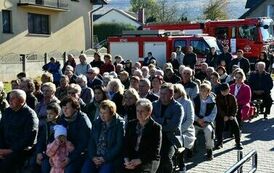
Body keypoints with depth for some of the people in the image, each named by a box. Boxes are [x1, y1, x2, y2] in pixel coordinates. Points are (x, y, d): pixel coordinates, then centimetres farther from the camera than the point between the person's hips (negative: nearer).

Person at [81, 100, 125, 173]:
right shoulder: (97, 122, 13)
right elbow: (91, 141, 11)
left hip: (111, 158, -5)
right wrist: (93, 157, -4)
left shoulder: (120, 124, -5)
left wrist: (105, 158, -13)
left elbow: (119, 146, -10)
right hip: (95, 157, 5)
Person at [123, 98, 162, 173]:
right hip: (131, 159, 4)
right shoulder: (131, 125, 15)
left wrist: (139, 161, -16)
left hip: (148, 161, -4)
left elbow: (155, 151, -5)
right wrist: (127, 160, -8)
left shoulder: (156, 127, 0)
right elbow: (126, 145, 11)